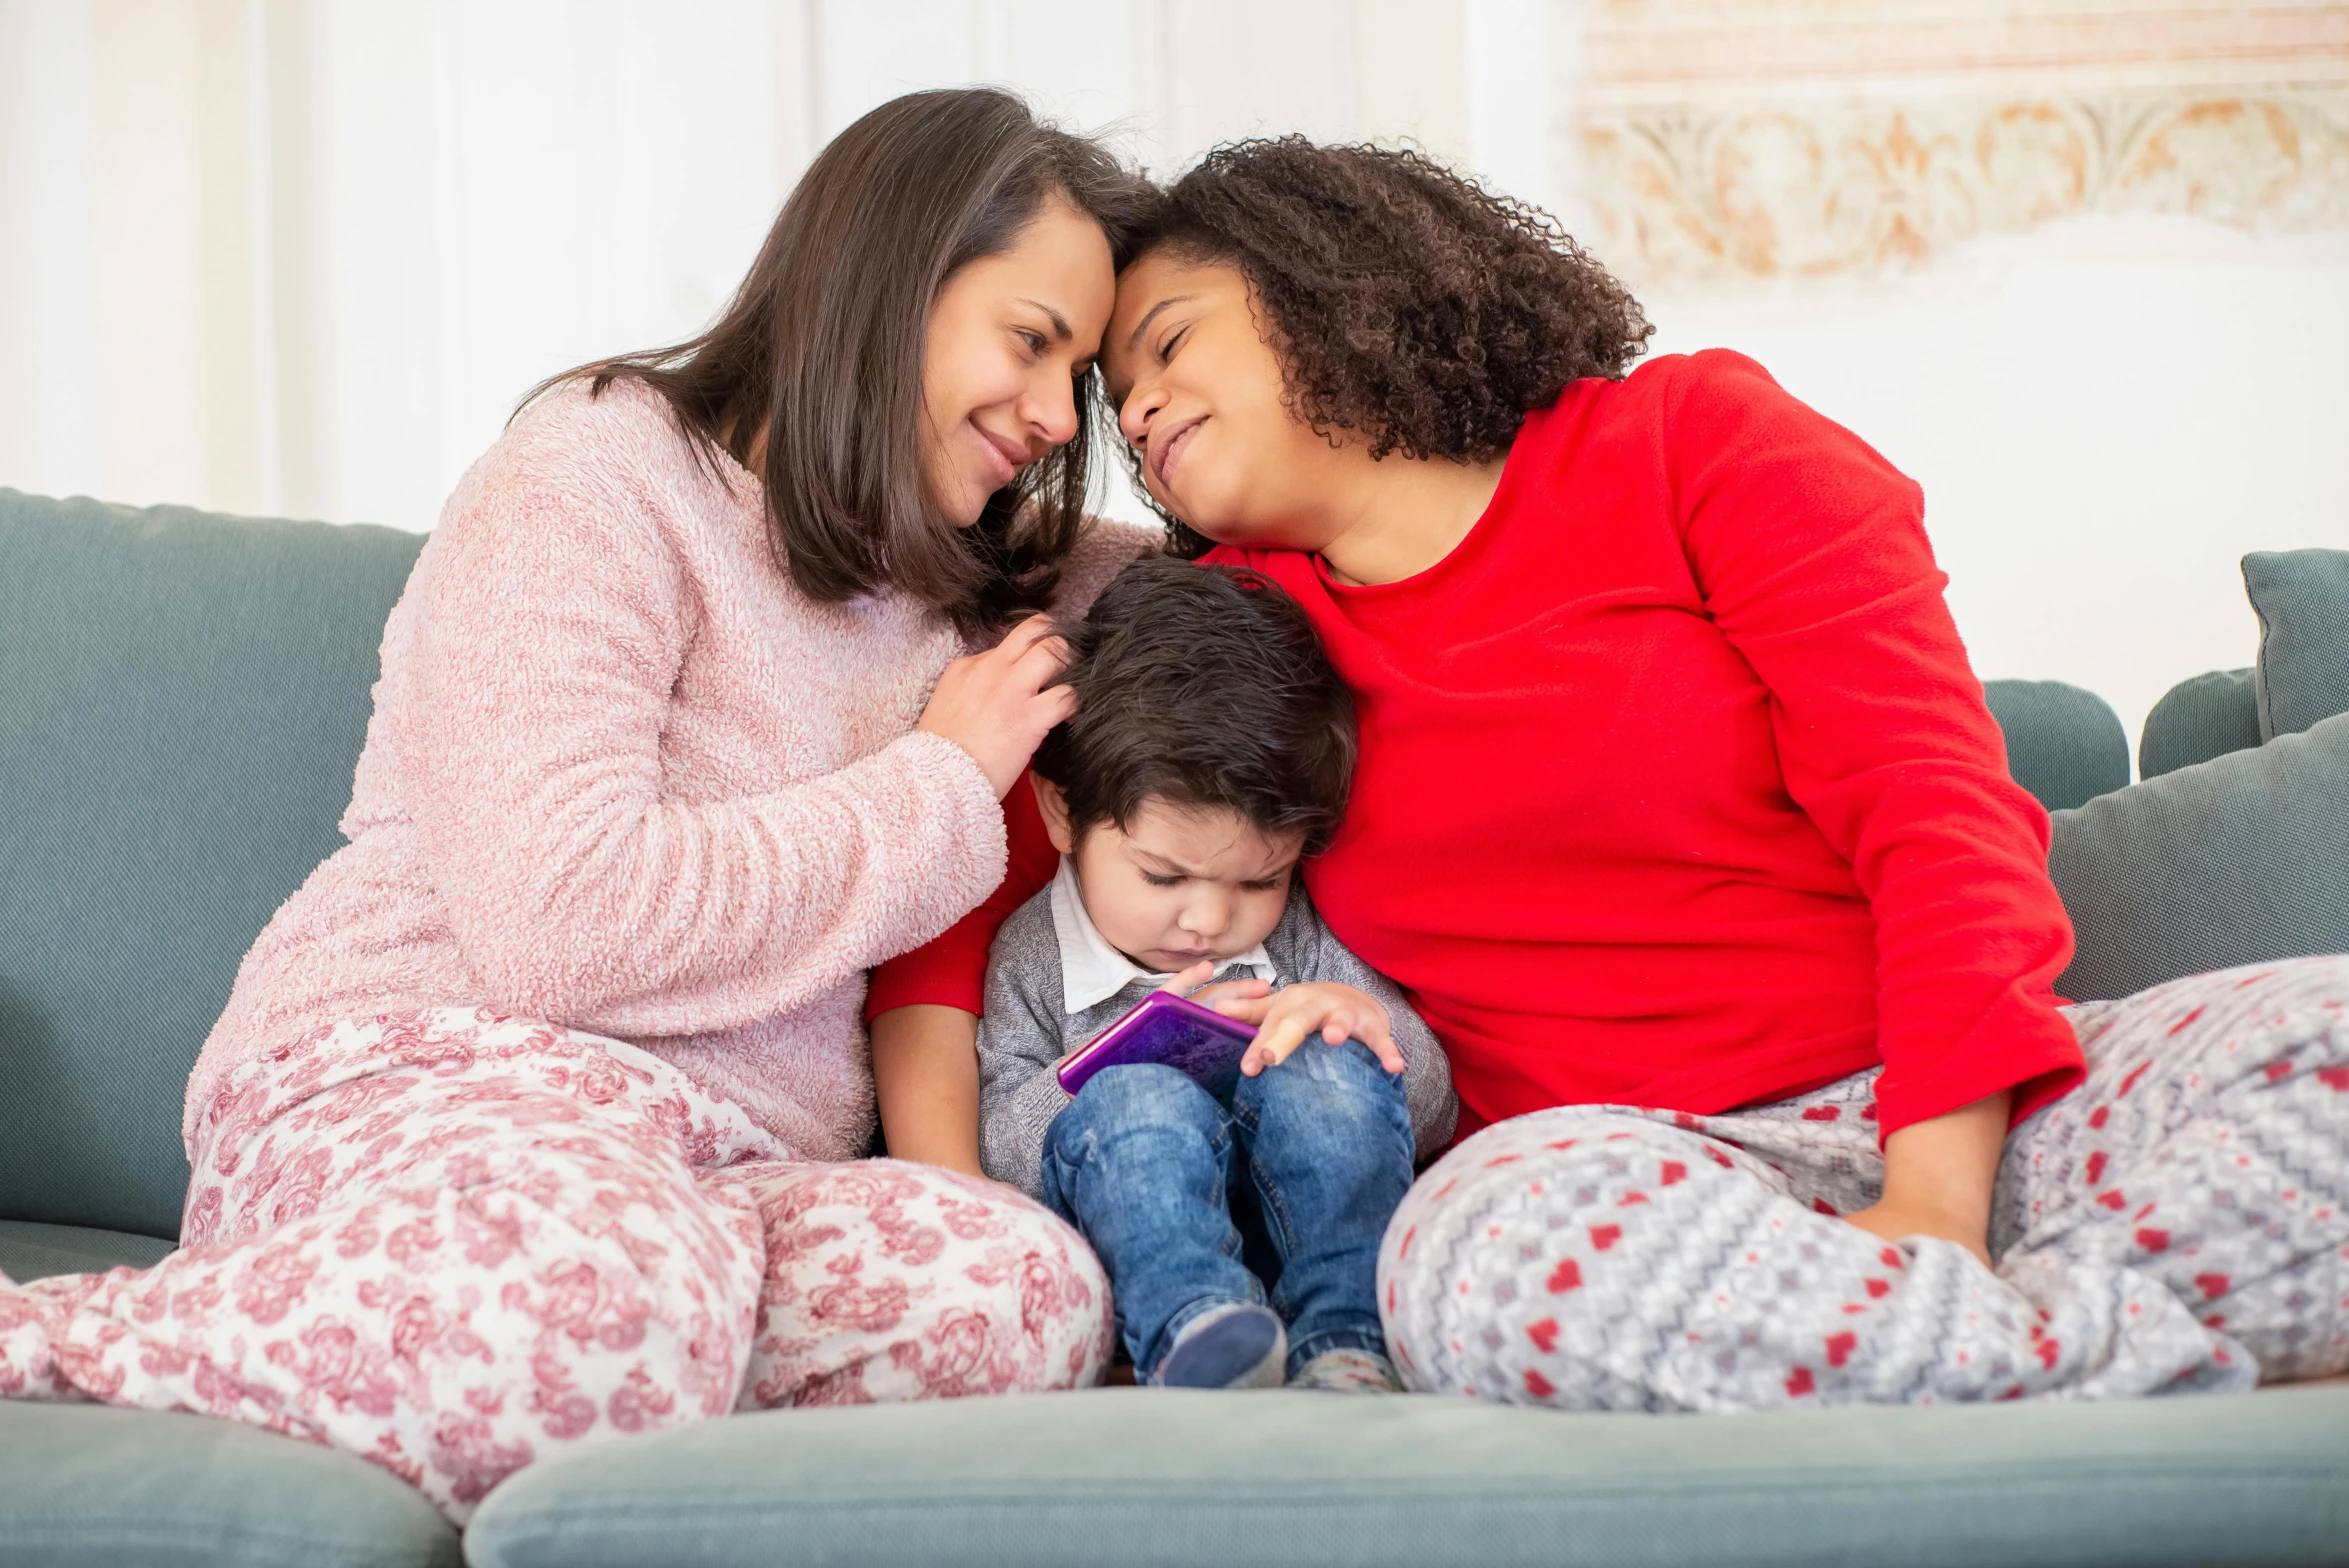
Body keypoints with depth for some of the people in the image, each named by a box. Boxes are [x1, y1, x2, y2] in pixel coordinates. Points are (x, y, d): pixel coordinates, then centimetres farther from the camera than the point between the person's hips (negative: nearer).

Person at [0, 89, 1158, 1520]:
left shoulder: (987, 573, 20)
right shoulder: (601, 477, -3)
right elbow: (559, 926, -15)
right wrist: (938, 786, -5)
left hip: (734, 1169, 7)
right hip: (420, 1075, -7)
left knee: (1029, 1290, -28)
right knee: (603, 1301, -43)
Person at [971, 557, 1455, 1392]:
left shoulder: (1305, 941, 10)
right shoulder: (1029, 959, 4)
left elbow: (1428, 1118, 11)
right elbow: (993, 1152, -3)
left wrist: (1372, 1025, -12)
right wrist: (1141, 1046, -15)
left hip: (1308, 1222, 2)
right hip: (1128, 1248, -2)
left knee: (1325, 1068, -26)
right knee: (1137, 1098, -31)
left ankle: (1345, 1341, -40)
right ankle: (1190, 1326, -55)